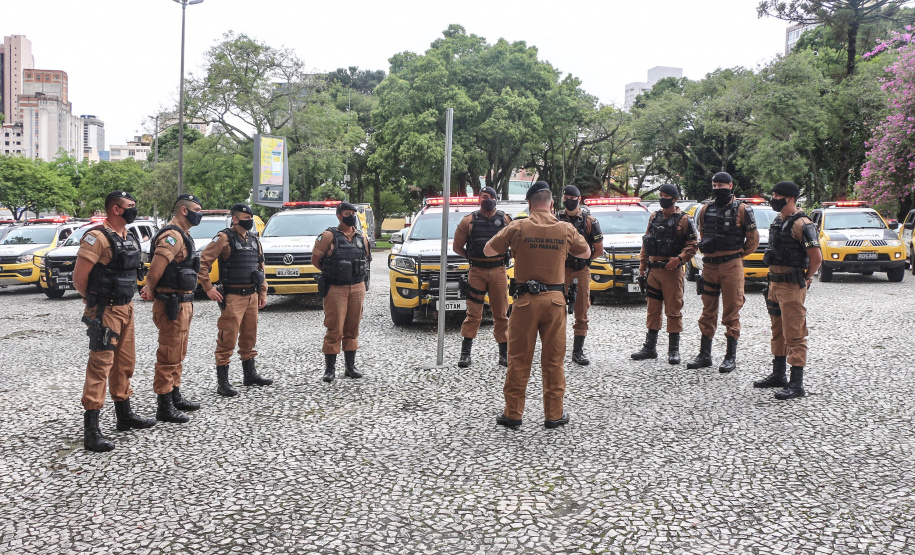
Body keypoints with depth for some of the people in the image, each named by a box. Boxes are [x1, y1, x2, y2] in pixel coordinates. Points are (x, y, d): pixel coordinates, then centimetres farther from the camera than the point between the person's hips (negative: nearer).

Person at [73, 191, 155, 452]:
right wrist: (93, 302, -2)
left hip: (126, 309, 9)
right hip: (105, 312, -9)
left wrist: (127, 301, 12)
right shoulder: (98, 237, -16)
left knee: (125, 362, 17)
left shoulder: (130, 238, 11)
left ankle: (124, 415, 31)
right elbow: (79, 277, -16)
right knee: (100, 365, -9)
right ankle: (91, 430, -7)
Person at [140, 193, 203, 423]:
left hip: (183, 303, 10)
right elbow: (156, 267, -29)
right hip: (172, 305, -10)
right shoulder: (172, 236, -18)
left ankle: (176, 397, 32)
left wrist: (150, 289, 5)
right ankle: (164, 407, 3)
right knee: (169, 357, -4)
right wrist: (151, 290, -14)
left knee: (178, 355, 19)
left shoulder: (183, 236, 16)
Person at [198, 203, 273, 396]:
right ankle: (222, 382, 0)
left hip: (252, 296, 7)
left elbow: (260, 266, 22)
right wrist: (209, 288, -15)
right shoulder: (224, 238, -10)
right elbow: (202, 262, -13)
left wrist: (262, 292, 18)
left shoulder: (253, 239, 13)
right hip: (232, 297, -7)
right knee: (227, 339, -6)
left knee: (249, 337, 17)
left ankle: (250, 374, 29)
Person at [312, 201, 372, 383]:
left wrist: (356, 274, 10)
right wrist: (332, 273, 4)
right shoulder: (329, 236, -4)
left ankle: (351, 367, 17)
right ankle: (330, 369, 4)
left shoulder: (361, 238, 11)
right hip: (336, 290, -4)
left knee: (352, 329, 9)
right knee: (334, 330, -5)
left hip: (357, 288, 5)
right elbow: (315, 259, 0)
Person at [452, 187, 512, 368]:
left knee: (501, 313, 5)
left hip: (498, 271, 1)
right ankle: (465, 353, 4)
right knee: (473, 313, -2)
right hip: (476, 272, -1)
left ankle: (504, 353, 13)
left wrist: (505, 258, 9)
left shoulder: (505, 220, 6)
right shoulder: (469, 221, 4)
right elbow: (457, 247, 10)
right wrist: (472, 258, 9)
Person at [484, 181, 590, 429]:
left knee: (519, 359, 7)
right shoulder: (566, 229, 0)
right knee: (553, 359, 9)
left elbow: (488, 251, 4)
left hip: (526, 299, -1)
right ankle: (554, 414, 15)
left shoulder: (517, 227, -5)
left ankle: (512, 413, 12)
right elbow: (585, 253, 18)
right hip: (555, 299, 1)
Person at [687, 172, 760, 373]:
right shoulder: (705, 210, 11)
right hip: (709, 265, 5)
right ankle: (704, 355, 17)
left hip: (731, 266, -5)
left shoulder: (741, 210, -2)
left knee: (731, 312, -1)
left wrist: (739, 255, 3)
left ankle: (731, 358, 6)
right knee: (708, 311, 10)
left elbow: (753, 238, 3)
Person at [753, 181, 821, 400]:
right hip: (775, 283, 10)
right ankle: (778, 375, 29)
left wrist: (805, 279, -4)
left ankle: (796, 385, -3)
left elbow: (816, 257, -17)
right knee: (778, 331, 18)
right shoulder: (778, 221, 14)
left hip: (792, 286, -10)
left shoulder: (801, 224, -15)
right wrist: (772, 280, 17)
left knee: (794, 334, -7)